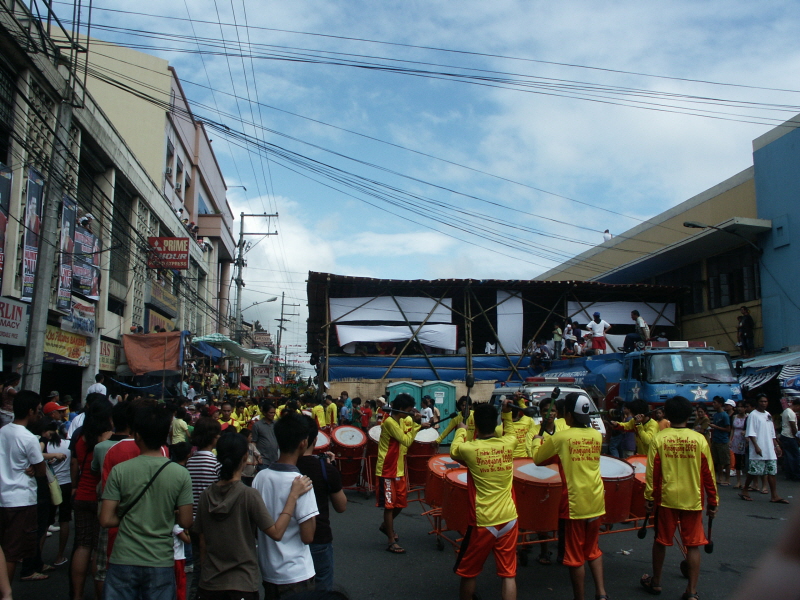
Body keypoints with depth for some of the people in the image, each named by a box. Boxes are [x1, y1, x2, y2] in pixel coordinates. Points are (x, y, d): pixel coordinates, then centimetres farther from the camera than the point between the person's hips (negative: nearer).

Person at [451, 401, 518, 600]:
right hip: (508, 519, 3)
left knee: (468, 573, 16)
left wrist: (461, 431, 26)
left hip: (482, 522, -3)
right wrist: (507, 414, 23)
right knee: (508, 574, 10)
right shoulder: (509, 443, -6)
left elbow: (453, 451, 12)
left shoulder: (470, 449, -13)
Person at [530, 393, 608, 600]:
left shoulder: (560, 437, -14)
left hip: (574, 505, -5)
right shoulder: (597, 435, 0)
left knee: (575, 556, 9)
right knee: (593, 550, 22)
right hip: (596, 503, 5)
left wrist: (537, 439, 19)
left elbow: (537, 459, 0)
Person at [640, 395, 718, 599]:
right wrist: (713, 502, 7)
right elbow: (708, 474, -2)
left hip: (666, 498, 0)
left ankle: (656, 582, 28)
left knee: (661, 541, 14)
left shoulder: (659, 439, -6)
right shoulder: (699, 439, -6)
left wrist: (649, 497, 4)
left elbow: (652, 471, -5)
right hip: (692, 500, 0)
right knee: (693, 545, 8)